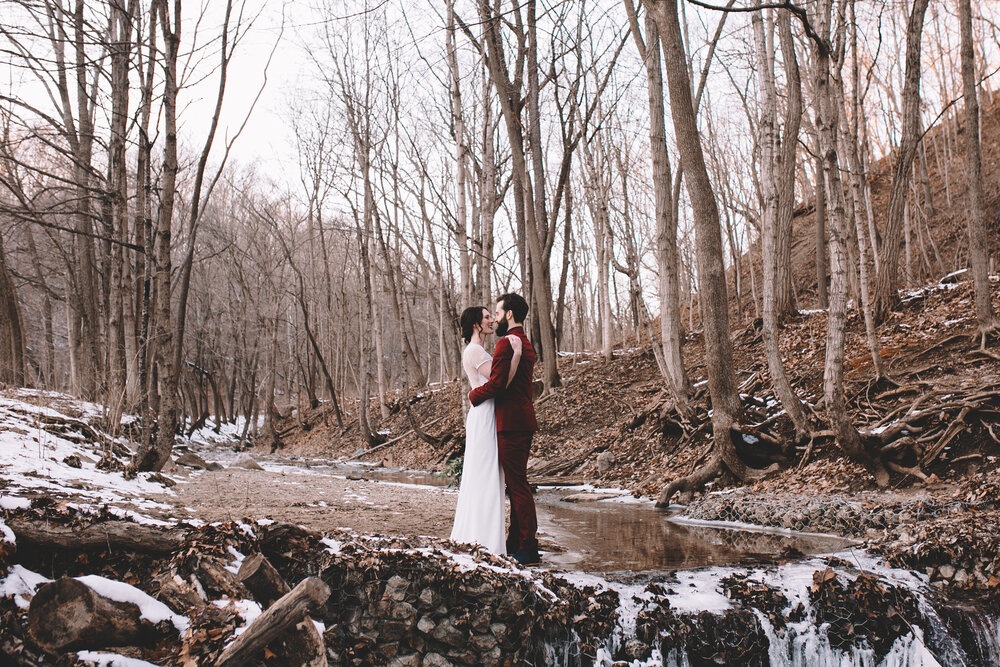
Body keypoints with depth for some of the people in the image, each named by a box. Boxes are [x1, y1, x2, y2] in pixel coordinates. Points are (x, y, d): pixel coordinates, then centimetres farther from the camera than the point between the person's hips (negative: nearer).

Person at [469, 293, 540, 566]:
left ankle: (528, 550, -4)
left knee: (518, 484, -7)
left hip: (510, 422, -10)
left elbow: (496, 384, -20)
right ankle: (516, 541, 23)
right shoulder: (525, 344, 19)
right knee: (517, 484, 15)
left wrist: (474, 394, -3)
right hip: (524, 421, 10)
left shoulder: (506, 343, -14)